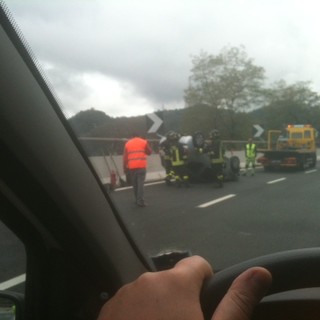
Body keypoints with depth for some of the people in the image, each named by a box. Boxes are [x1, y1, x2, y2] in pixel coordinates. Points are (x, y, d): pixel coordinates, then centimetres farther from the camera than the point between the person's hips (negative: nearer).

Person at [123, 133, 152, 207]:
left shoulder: (127, 143, 11)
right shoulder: (144, 142, 6)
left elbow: (125, 157, 7)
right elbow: (149, 152, 12)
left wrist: (125, 167, 11)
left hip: (132, 167, 2)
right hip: (141, 166, -2)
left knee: (135, 184, 12)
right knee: (141, 183, -6)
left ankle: (137, 200, 17)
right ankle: (141, 201, -14)